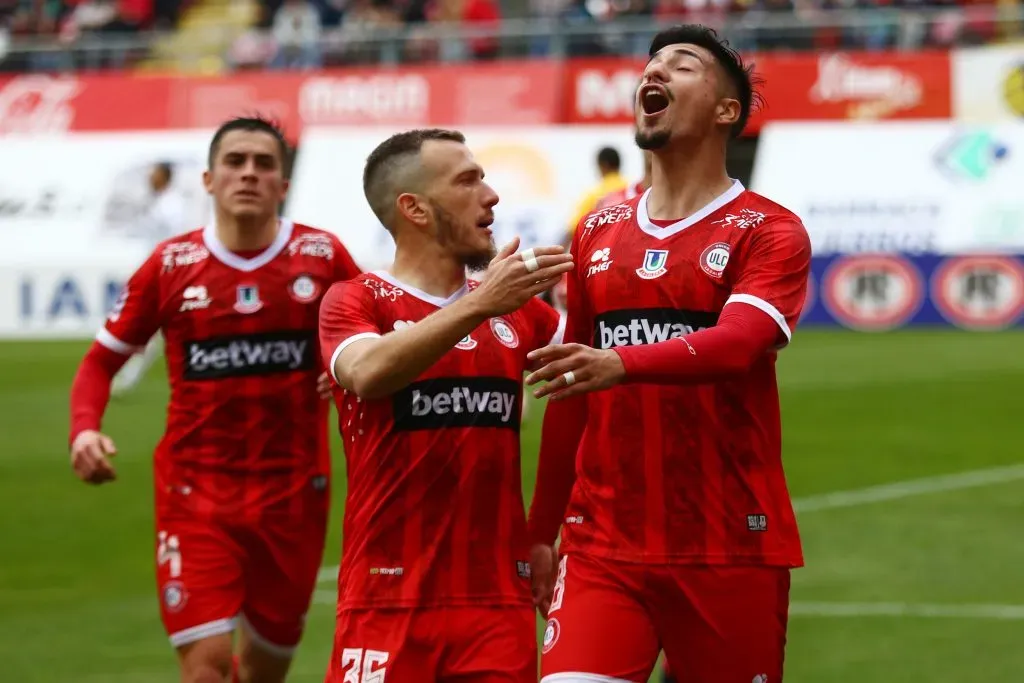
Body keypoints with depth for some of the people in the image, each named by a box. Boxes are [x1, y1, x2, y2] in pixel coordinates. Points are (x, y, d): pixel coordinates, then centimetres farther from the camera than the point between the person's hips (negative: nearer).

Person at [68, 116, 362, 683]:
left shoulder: (321, 257, -1)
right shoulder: (171, 265, -1)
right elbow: (102, 360, 7)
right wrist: (84, 429, -13)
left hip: (292, 488, 2)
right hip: (196, 490, -2)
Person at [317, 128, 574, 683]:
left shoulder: (518, 309, 14)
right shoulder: (354, 301, -2)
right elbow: (368, 372, -22)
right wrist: (478, 305, -31)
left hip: (500, 601, 4)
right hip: (388, 602, -4)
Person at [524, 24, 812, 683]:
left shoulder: (769, 232, -3)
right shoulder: (598, 234, 13)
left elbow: (736, 345, -22)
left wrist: (621, 365, -39)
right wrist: (542, 529, 18)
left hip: (731, 549, -3)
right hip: (603, 547, 3)